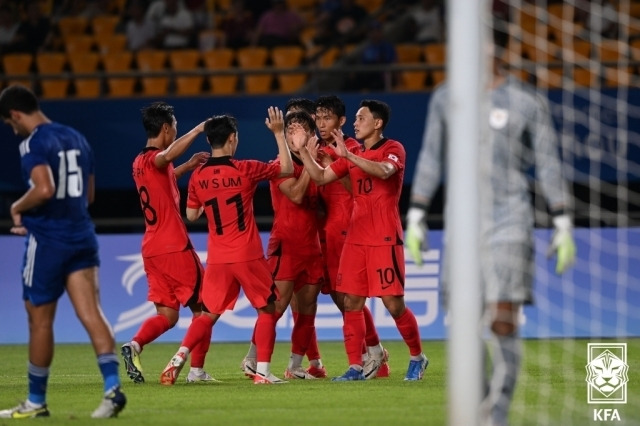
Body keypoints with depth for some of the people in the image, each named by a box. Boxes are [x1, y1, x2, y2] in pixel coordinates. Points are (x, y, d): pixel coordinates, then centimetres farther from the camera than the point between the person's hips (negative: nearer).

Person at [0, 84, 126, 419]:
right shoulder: (77, 138, 14)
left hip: (48, 241, -6)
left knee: (40, 321, 5)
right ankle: (112, 386, -21)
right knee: (90, 313, -4)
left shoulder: (33, 143, -11)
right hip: (82, 237, 6)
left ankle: (36, 401, 15)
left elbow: (44, 190, -26)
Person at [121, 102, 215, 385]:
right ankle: (196, 370, 5)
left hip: (151, 249, 8)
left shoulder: (140, 163, 13)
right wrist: (198, 129, -34)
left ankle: (135, 345, -17)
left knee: (167, 315, 8)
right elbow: (169, 153, -40)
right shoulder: (155, 159, -14)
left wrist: (189, 165, 33)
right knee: (202, 307, 6)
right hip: (175, 247, -8)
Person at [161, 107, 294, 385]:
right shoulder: (245, 170, -9)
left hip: (217, 258, 4)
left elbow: (191, 215, 11)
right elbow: (287, 169, 0)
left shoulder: (198, 176, 1)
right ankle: (262, 370, 1)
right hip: (248, 255, -4)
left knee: (209, 314, 14)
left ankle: (179, 358, -2)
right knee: (267, 309, 10)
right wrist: (279, 134, 6)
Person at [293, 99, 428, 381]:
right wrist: (303, 151, 1)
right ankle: (355, 367, 2)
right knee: (351, 302, -1)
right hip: (356, 239, 6)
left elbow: (383, 171, -25)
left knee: (393, 303, -6)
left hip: (384, 239, -6)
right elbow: (320, 177, 13)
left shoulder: (393, 149, -4)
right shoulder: (353, 156, 15)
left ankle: (417, 357, 12)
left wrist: (348, 155, -30)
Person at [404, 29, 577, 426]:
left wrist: (564, 227, -2)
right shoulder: (445, 98, 7)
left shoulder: (529, 102, -3)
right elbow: (430, 160, 12)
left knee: (503, 323, -12)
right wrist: (415, 220, 9)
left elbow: (550, 165, 1)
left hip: (509, 225, -4)